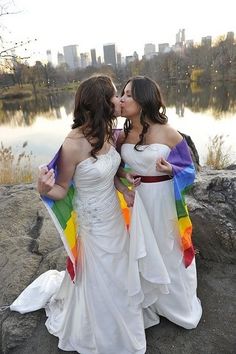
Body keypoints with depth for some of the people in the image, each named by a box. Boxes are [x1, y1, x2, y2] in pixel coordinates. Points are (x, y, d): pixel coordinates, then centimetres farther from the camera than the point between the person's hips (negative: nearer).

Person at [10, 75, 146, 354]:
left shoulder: (105, 132, -6)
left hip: (114, 215, 7)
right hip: (93, 223, -7)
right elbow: (60, 190, -17)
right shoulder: (73, 145, -28)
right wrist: (43, 190, -38)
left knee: (115, 273, 29)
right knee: (98, 280, 16)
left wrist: (124, 190, 0)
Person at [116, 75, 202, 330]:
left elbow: (188, 169, -5)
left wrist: (170, 170, -24)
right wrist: (122, 178, -11)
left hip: (162, 200, -3)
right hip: (135, 201, 3)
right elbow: (116, 167, 9)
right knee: (141, 254, 18)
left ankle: (178, 305, 48)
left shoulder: (168, 134, -14)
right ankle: (144, 305, 47)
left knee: (167, 252, 17)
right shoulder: (122, 136, -3)